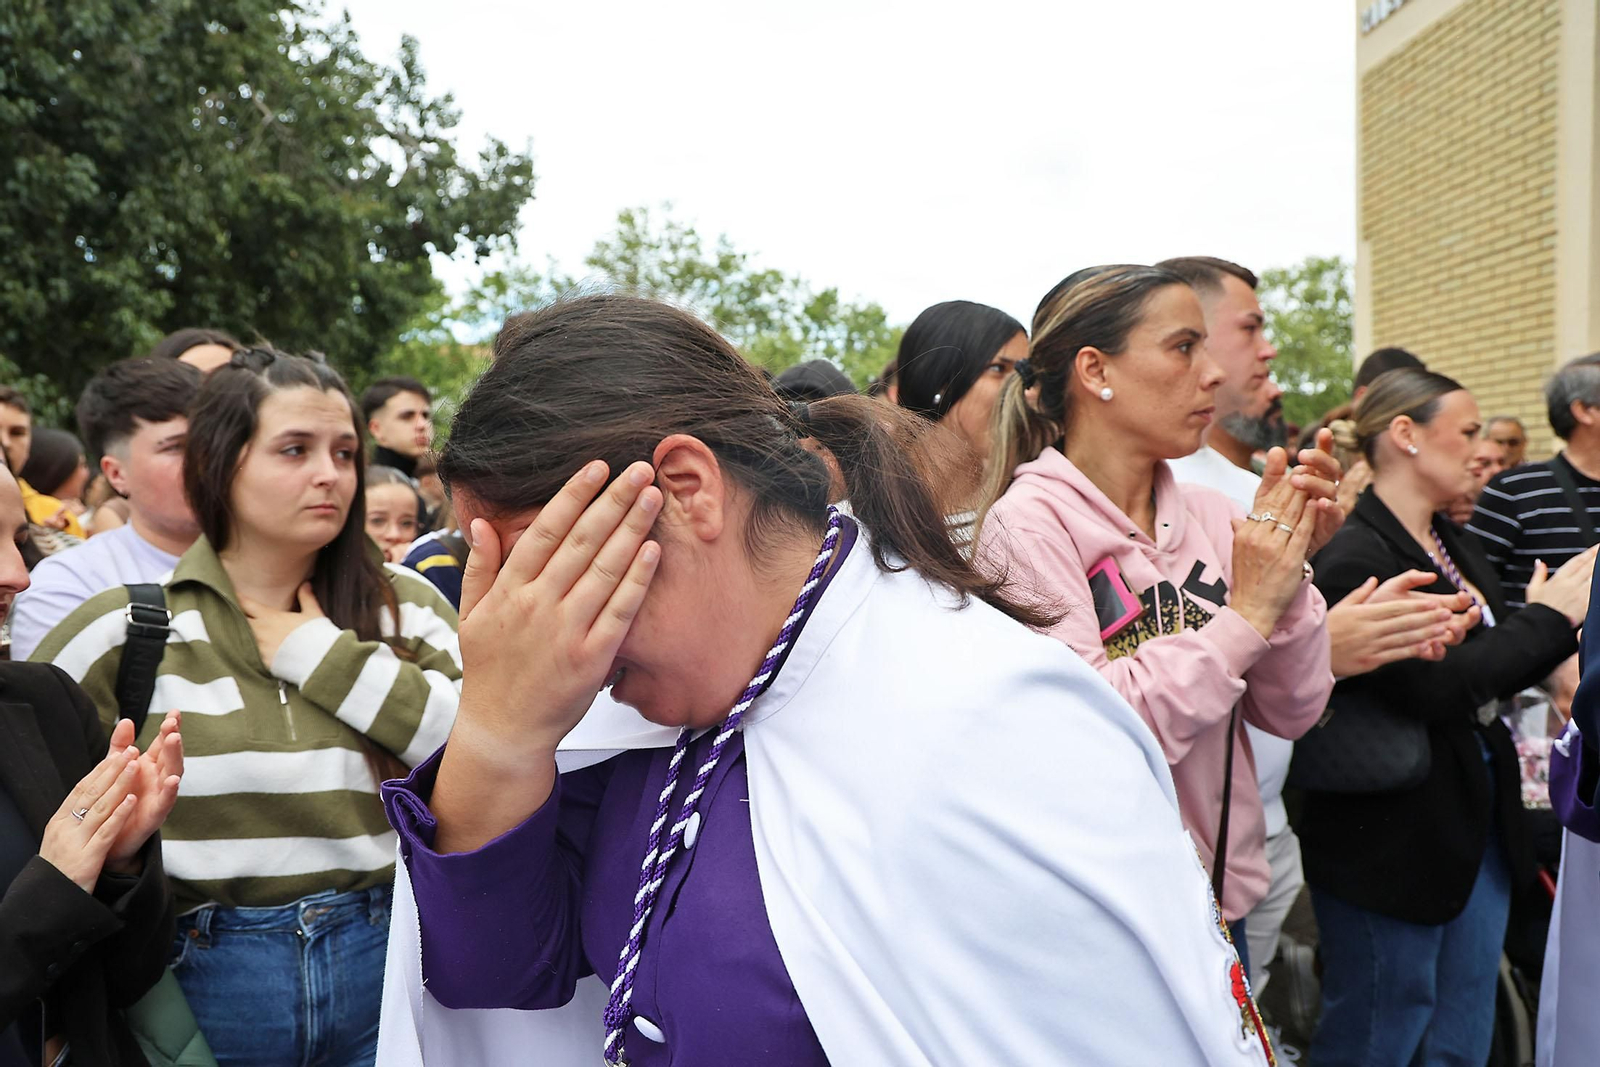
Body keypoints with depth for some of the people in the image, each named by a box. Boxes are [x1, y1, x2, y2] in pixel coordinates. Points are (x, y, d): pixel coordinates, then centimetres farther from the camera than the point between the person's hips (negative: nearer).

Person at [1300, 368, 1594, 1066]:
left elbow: (1495, 672, 12)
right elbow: (1432, 687, -26)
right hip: (1390, 839, -9)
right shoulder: (1355, 557, -19)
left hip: (1480, 821, 9)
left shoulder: (1455, 546, 9)